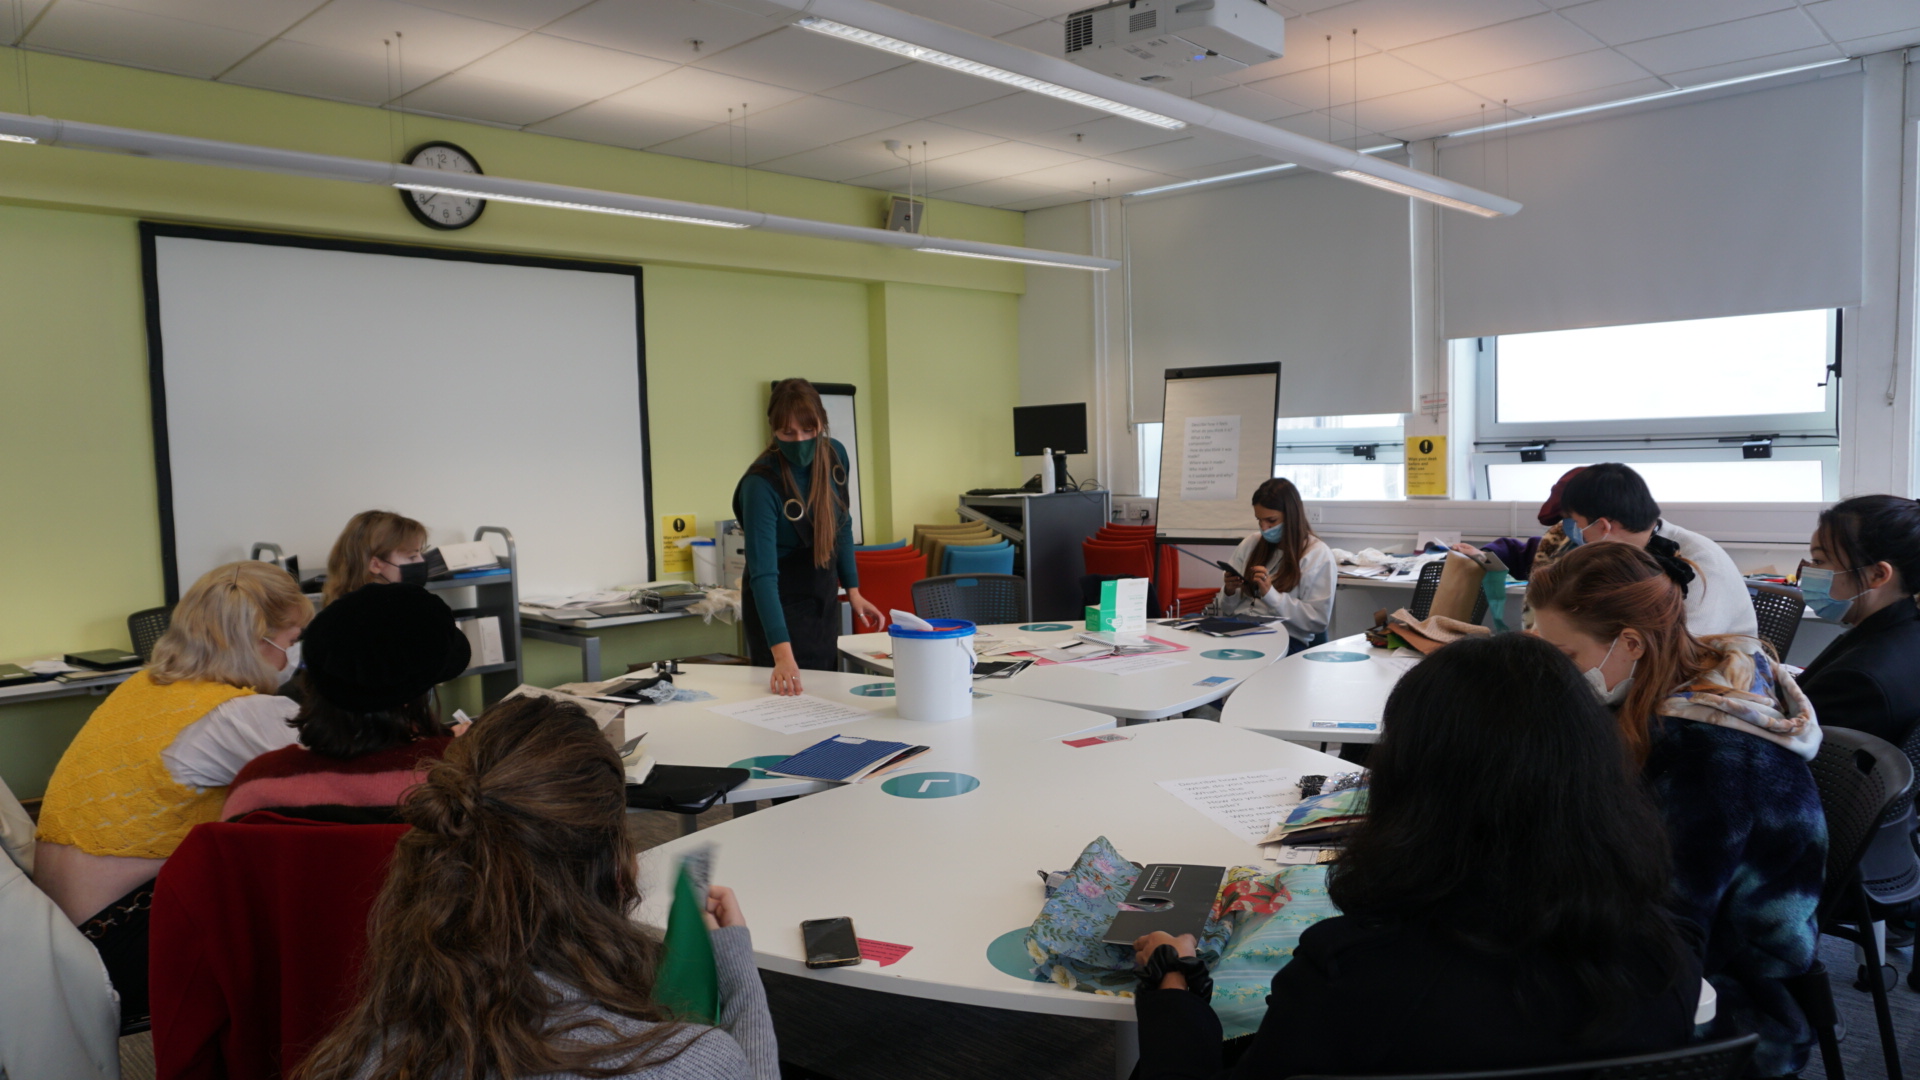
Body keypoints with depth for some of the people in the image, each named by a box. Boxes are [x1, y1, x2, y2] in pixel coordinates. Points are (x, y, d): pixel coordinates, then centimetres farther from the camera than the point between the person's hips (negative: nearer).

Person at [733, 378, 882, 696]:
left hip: (824, 600, 6)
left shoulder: (835, 454, -8)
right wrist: (782, 652, -41)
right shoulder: (761, 484, -27)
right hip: (780, 607, -6)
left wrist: (853, 590, 5)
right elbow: (763, 573, -33)